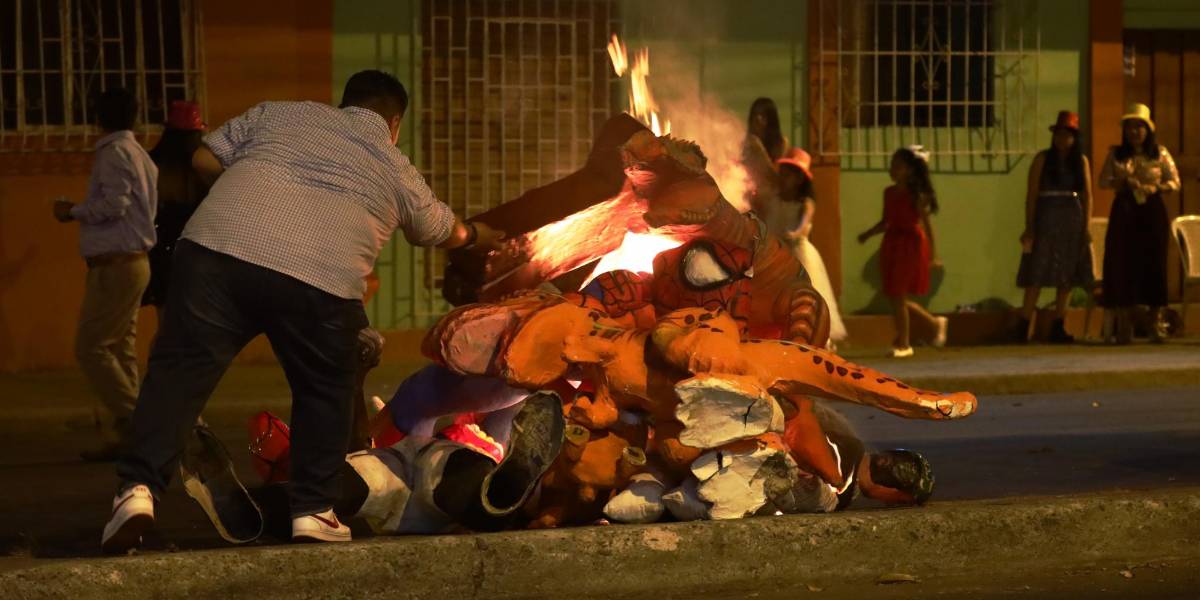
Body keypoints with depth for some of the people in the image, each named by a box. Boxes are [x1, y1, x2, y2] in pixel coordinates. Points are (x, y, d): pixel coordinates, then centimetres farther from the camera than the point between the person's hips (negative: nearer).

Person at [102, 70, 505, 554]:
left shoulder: (278, 114, 24)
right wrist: (478, 236, 62)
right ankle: (312, 511, 19)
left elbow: (204, 160, 20)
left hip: (217, 248, 1)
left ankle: (139, 488, -10)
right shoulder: (395, 169, 23)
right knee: (324, 392, 20)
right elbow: (444, 232, 40)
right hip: (318, 282, -1)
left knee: (179, 369, 4)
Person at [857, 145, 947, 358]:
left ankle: (903, 344, 4)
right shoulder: (889, 193, 8)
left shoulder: (916, 195, -9)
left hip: (911, 246, -7)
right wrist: (868, 234, 2)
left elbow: (927, 224, -11)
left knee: (898, 297, -7)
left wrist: (933, 255, -15)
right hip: (892, 245, 7)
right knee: (896, 298, 8)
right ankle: (935, 323, 28)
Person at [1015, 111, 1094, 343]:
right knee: (1037, 275, -7)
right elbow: (1031, 194, -4)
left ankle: (1058, 328, 10)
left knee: (1067, 276, 4)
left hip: (1072, 222, 3)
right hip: (1046, 220, -3)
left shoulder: (1081, 161, 8)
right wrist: (1029, 227, -10)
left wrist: (1086, 226, -1)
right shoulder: (1043, 159, 0)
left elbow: (1087, 195, 7)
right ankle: (1024, 327, -5)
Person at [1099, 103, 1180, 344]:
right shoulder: (1115, 155, 8)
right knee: (1122, 262, -5)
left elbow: (1175, 182, 6)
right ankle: (1124, 322, -1)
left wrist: (1156, 188, -12)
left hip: (1152, 210, -1)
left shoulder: (1160, 154, 6)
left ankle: (1156, 322, 2)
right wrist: (1123, 182, -14)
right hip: (1124, 211, 1)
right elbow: (1103, 180, 4)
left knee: (1154, 262, -3)